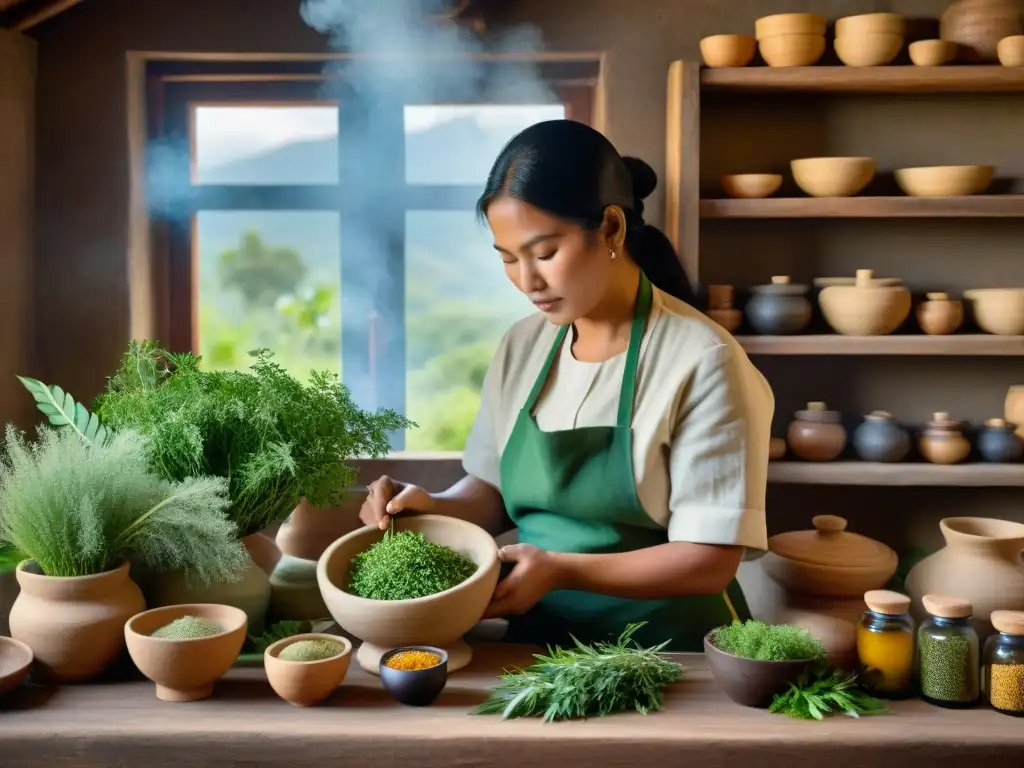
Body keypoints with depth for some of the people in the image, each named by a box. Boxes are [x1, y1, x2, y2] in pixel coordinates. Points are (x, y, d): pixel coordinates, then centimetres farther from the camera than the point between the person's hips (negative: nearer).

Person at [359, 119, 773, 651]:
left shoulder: (701, 361, -13)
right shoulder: (521, 347, 5)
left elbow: (710, 559, -14)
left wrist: (562, 569, -22)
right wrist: (432, 507, -4)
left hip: (669, 650, -4)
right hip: (538, 641, 4)